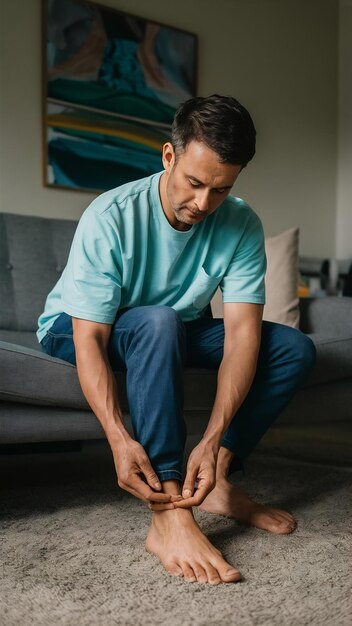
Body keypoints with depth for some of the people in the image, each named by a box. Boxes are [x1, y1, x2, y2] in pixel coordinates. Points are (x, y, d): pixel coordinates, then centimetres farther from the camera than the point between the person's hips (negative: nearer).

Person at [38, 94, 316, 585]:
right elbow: (89, 339, -31)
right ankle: (168, 514, -37)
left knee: (294, 349, -12)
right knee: (159, 322, -39)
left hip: (176, 332, 4)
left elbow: (242, 333, -26)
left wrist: (216, 440, -38)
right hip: (75, 329, -4)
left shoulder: (242, 226, -19)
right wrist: (119, 438, -44)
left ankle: (215, 481, -10)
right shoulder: (110, 218, -30)